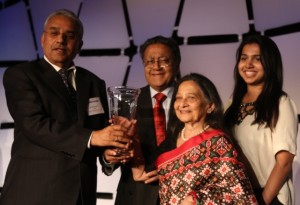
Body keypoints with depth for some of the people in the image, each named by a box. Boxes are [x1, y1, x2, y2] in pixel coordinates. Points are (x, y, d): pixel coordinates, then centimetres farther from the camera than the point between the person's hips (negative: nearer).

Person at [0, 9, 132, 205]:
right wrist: (91, 137, -24)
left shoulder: (95, 83, 14)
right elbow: (33, 123, -16)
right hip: (34, 189, -4)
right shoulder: (20, 74, -2)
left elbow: (102, 129, 12)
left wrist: (109, 150, -11)